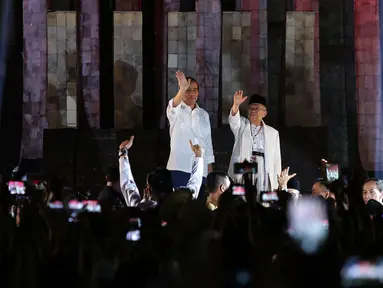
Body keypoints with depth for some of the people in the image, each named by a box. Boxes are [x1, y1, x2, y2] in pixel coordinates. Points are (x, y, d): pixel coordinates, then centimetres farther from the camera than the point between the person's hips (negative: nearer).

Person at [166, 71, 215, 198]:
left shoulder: (203, 114, 15)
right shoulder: (175, 111, 1)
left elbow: (208, 141, 16)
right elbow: (173, 107, -25)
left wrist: (210, 167, 9)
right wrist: (182, 89, -45)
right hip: (180, 167, -4)